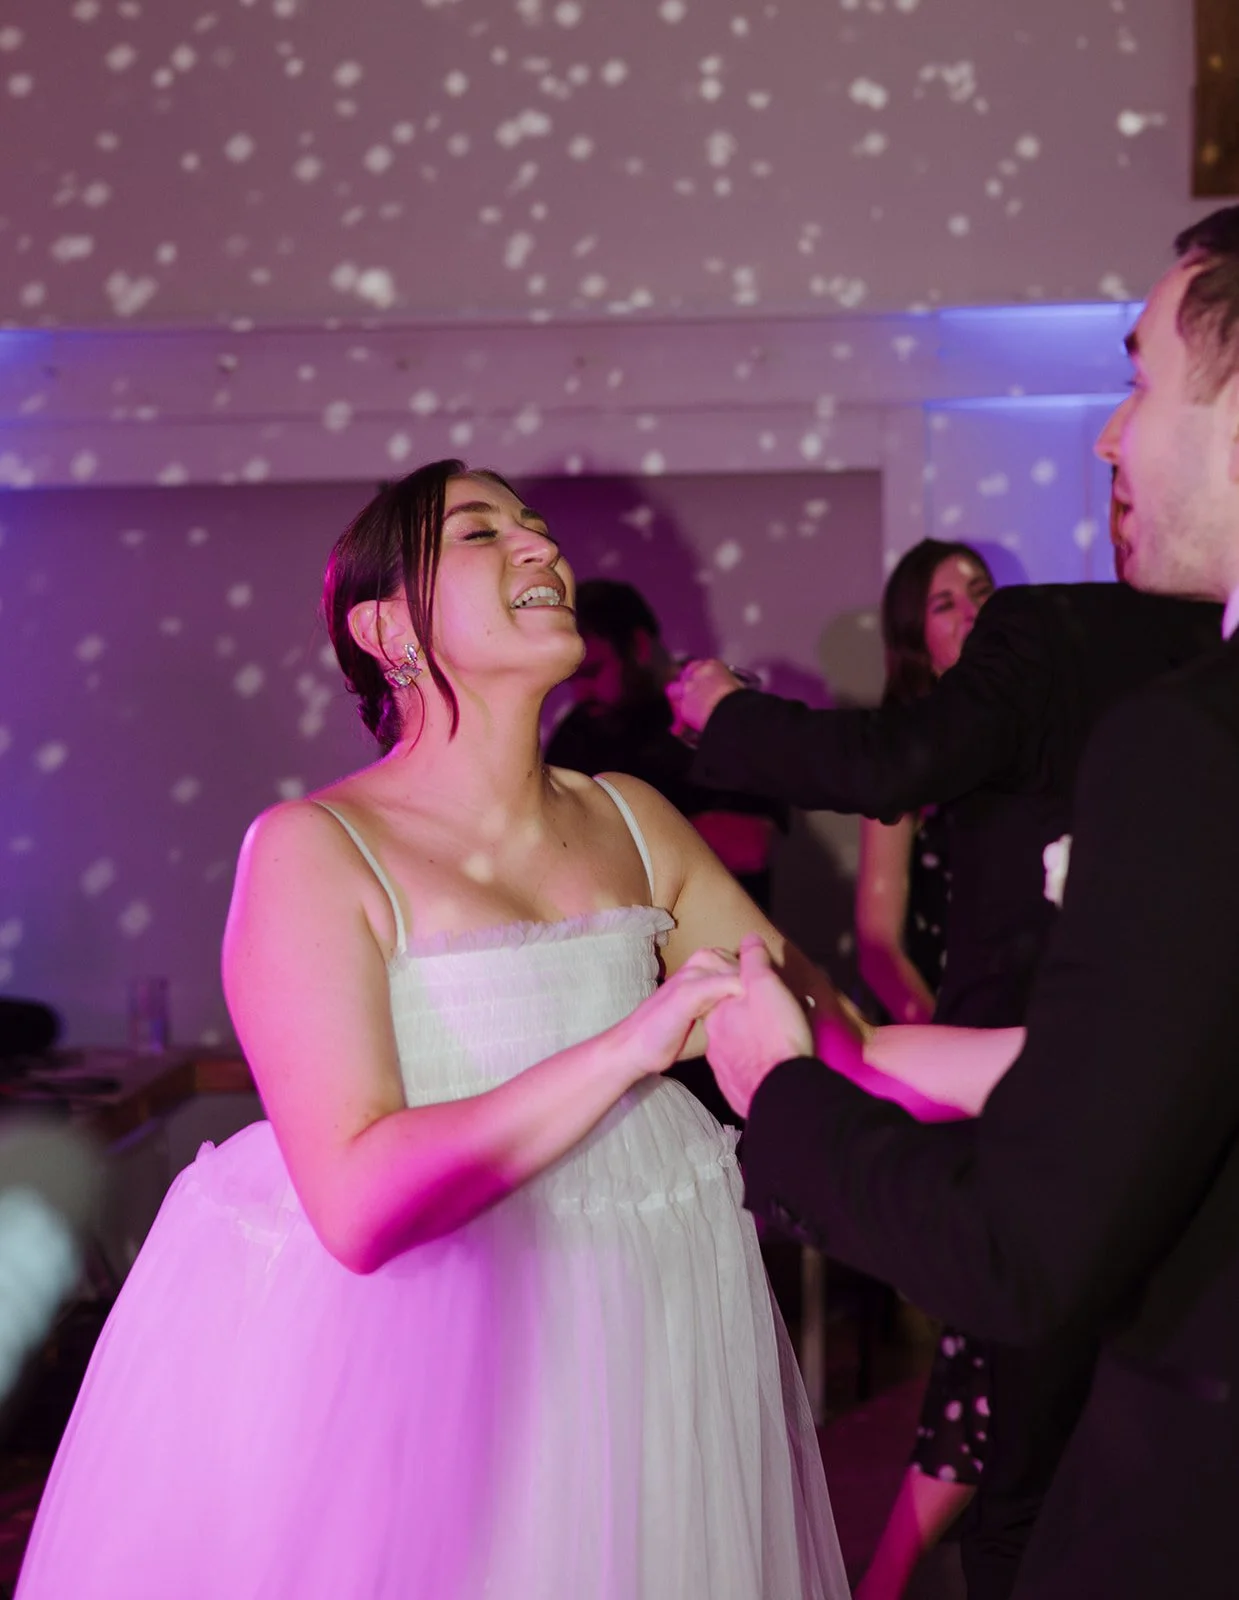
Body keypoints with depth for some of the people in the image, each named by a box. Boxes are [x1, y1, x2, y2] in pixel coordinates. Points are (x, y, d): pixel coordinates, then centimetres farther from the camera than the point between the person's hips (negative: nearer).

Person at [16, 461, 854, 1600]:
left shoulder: (633, 822, 4)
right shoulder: (314, 849, -13)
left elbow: (818, 1015, 6)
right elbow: (360, 1205, -23)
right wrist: (627, 1046, -27)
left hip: (640, 1326, 5)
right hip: (401, 1343, -5)